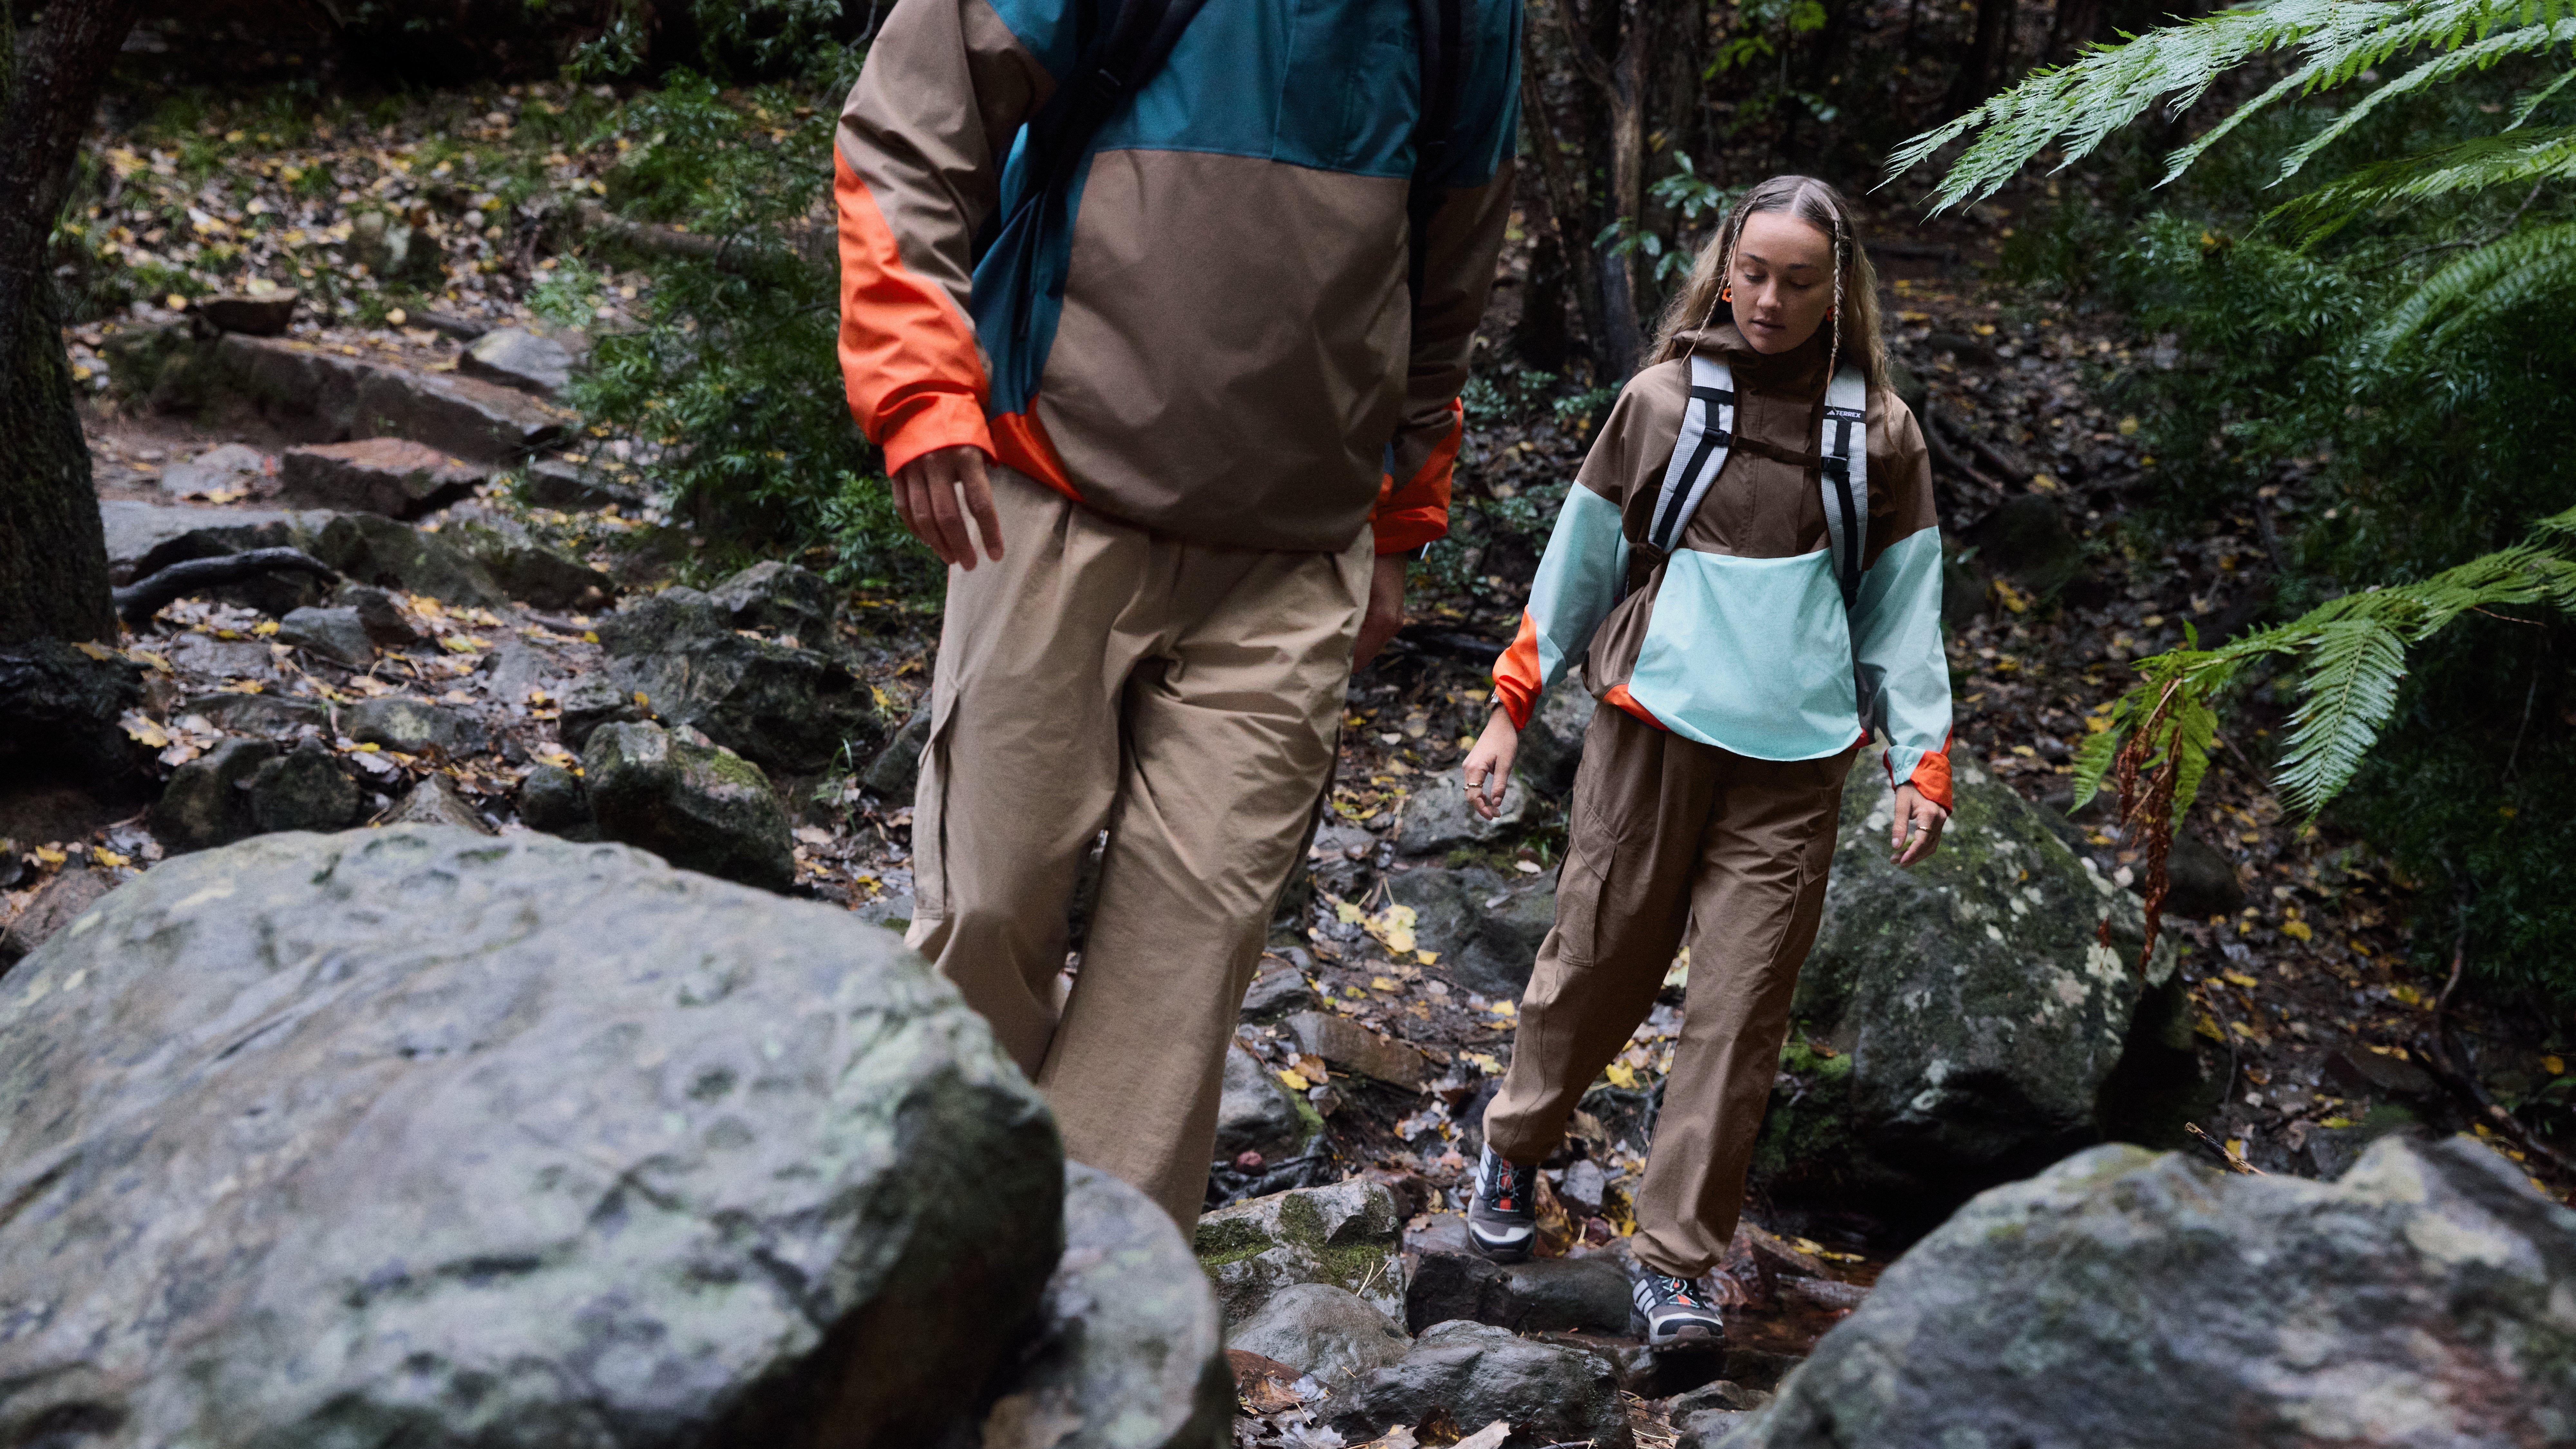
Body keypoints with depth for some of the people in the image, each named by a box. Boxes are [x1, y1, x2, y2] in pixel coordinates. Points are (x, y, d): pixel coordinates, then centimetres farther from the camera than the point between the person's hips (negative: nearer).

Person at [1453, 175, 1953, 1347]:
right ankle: (1512, 1150, 33)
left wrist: (1921, 763, 3)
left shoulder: (1879, 431, 7)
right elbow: (1580, 561, 8)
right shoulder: (1663, 401, 4)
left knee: (1740, 1008, -1)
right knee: (1598, 965, 7)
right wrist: (1510, 710, 6)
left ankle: (1675, 1259, 8)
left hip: (1794, 763, 1)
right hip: (1654, 728, -1)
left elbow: (1903, 605, 9)